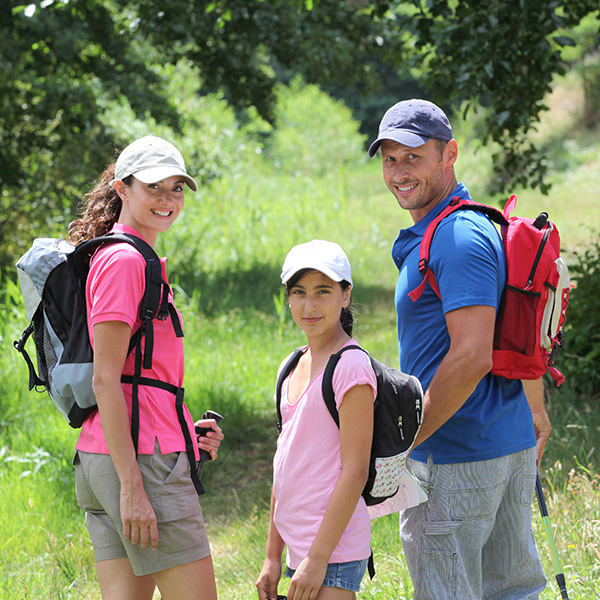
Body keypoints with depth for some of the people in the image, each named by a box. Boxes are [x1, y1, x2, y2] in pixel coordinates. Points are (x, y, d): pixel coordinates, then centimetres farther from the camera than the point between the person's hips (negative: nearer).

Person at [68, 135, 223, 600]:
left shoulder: (133, 261, 19)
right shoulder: (123, 261, -10)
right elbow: (104, 380, -17)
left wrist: (183, 430, 14)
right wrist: (132, 487, -20)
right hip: (143, 459, -10)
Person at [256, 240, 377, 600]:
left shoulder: (351, 365, -12)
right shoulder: (293, 368, 13)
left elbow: (355, 472, -16)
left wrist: (318, 559, -18)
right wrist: (273, 557, 16)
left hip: (333, 549, -8)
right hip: (300, 545, 8)